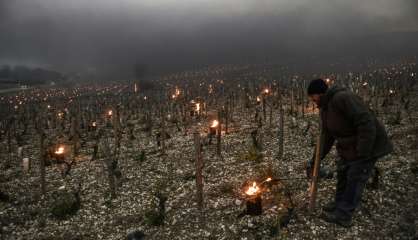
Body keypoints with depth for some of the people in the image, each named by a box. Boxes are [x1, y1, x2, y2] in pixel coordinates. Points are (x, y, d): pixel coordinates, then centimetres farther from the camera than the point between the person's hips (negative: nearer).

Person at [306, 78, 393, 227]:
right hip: (348, 146, 9)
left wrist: (363, 153, -29)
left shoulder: (343, 98, -28)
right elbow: (327, 134, 8)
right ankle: (339, 202, 34)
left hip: (367, 144, -9)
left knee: (355, 178, -4)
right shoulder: (324, 108, 4)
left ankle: (344, 215, 4)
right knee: (342, 172, 17)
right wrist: (320, 156, 1)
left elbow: (366, 122, -31)